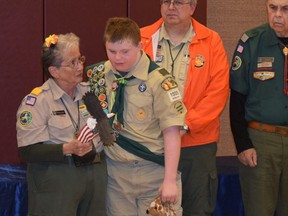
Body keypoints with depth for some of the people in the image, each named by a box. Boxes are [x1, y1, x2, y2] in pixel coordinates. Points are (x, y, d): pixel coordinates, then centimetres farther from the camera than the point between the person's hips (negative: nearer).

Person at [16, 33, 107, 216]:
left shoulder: (89, 91, 10)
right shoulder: (36, 101, -8)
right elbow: (28, 151, -15)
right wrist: (67, 149, -26)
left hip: (95, 174, 6)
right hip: (55, 179, -6)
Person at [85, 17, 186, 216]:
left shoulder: (157, 80, -13)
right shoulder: (98, 75, 2)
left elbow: (172, 132, -13)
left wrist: (170, 180, -15)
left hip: (154, 171, -4)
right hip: (116, 172, 4)